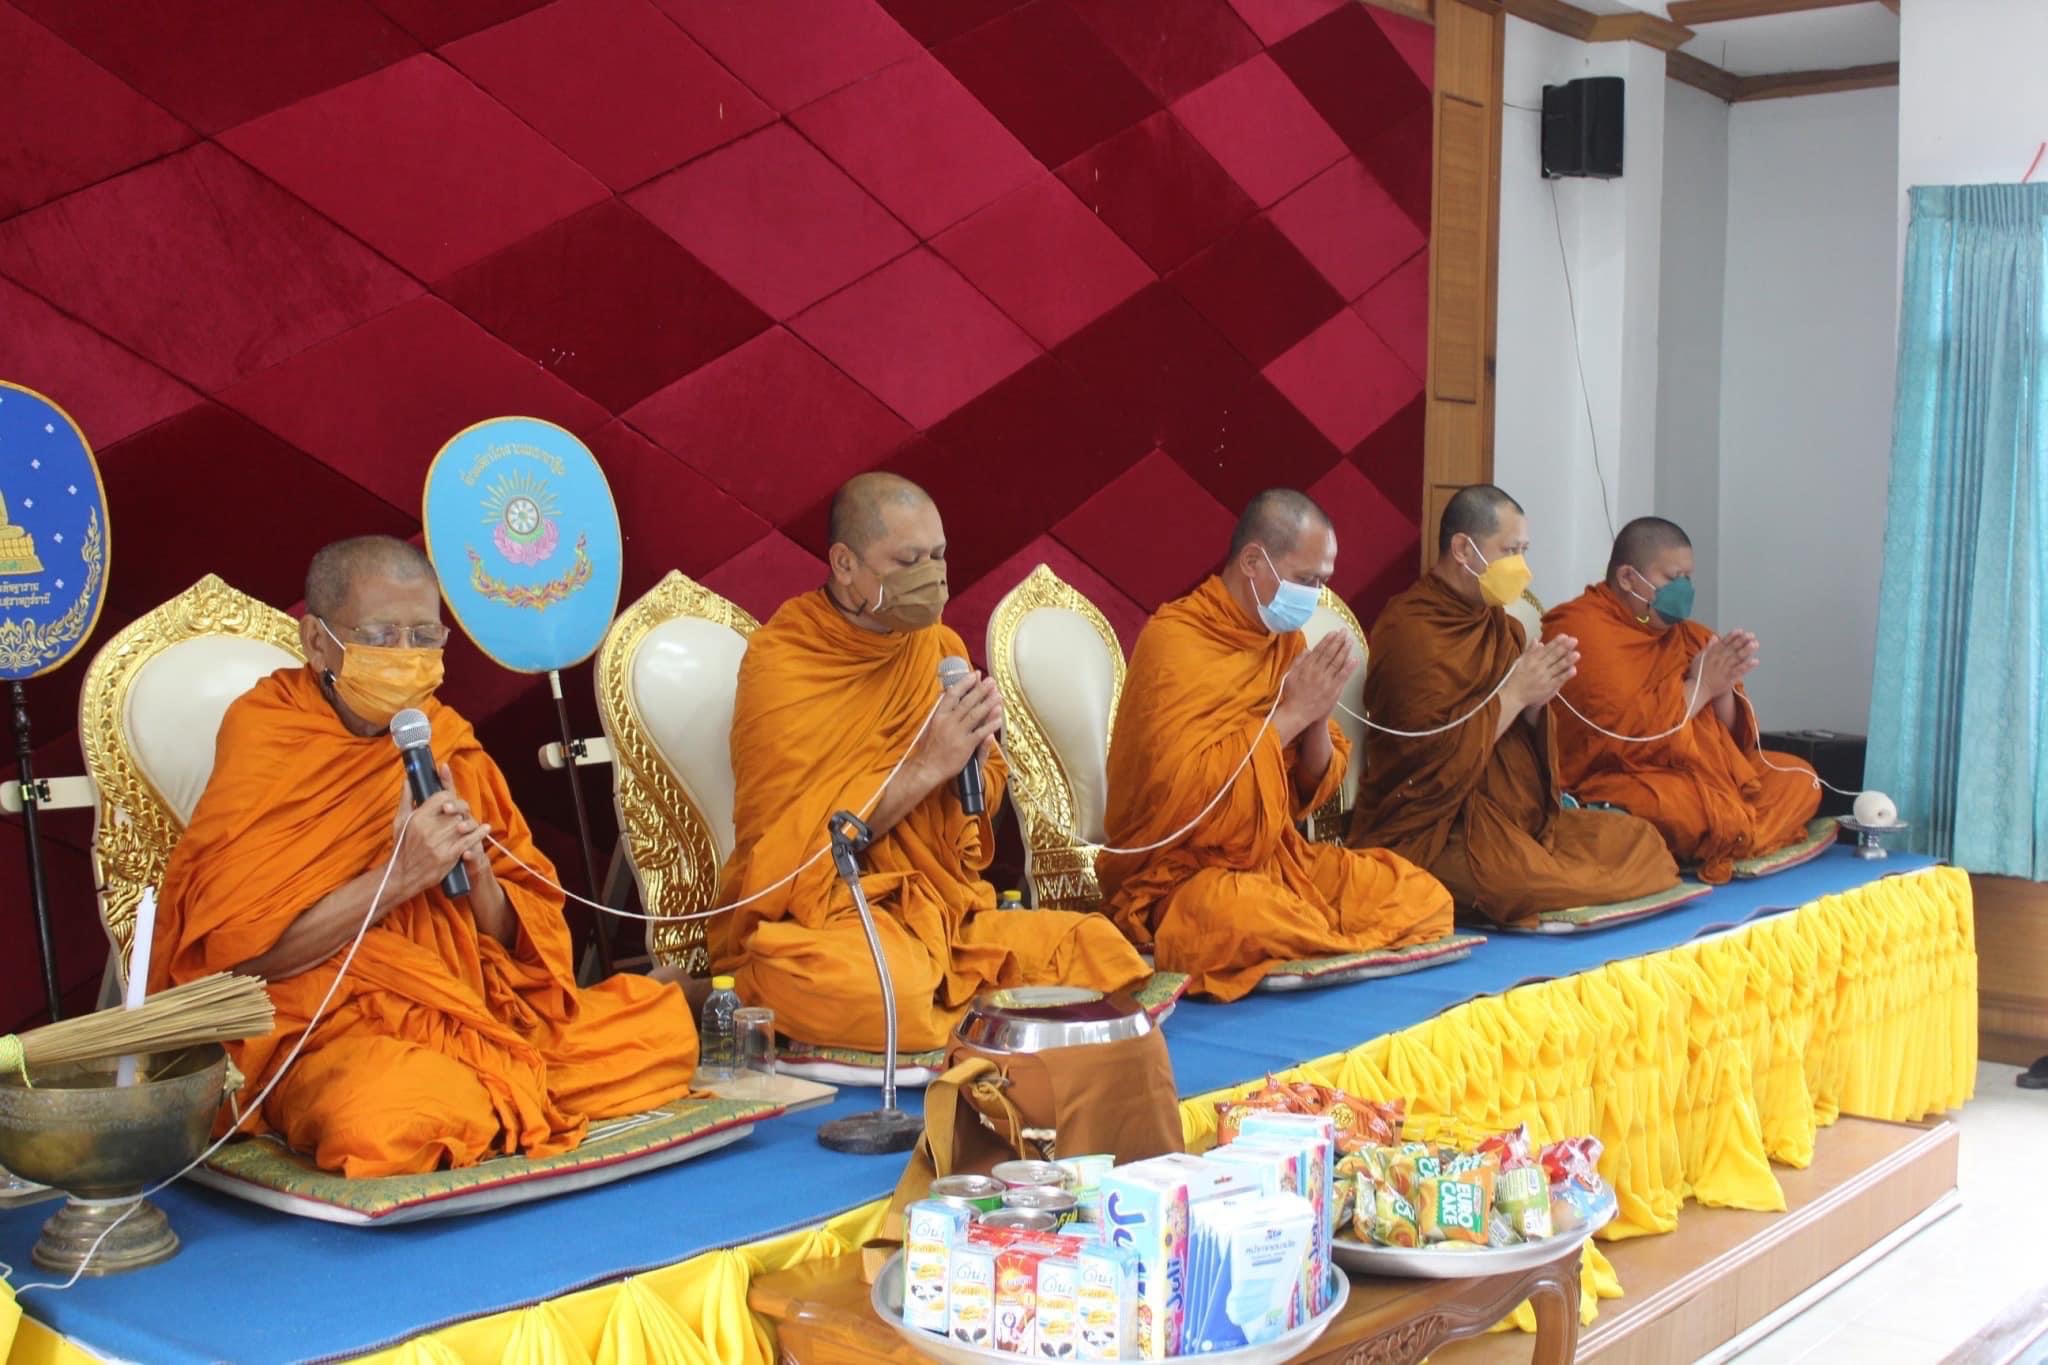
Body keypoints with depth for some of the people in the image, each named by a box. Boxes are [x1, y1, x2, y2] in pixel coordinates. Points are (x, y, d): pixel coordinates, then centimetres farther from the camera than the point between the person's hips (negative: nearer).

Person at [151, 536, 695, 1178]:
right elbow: (236, 955, -13)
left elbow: (524, 942, 11)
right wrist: (400, 874, -19)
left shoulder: (450, 750, 11)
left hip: (476, 1012, 5)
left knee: (664, 1020, -10)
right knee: (384, 1116, -39)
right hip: (330, 1028, -5)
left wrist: (477, 873, -11)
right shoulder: (265, 746, -3)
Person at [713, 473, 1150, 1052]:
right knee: (891, 991, -38)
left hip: (940, 913, 6)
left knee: (1096, 945, -16)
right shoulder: (780, 663, -9)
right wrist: (927, 766, -20)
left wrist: (973, 759, -8)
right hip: (813, 922, -5)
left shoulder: (941, 648, 7)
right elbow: (796, 843, -14)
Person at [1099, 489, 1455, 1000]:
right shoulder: (1173, 640, -14)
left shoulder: (1286, 640, 8)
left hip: (1277, 858, 7)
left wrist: (1318, 718, -9)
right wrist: (1290, 713, -20)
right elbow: (1183, 791, -25)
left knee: (1427, 898, -6)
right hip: (1180, 872, -7)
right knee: (1248, 920, -39)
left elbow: (1313, 789, 12)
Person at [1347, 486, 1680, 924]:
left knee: (1640, 840, -7)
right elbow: (1435, 759, -19)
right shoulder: (1409, 631, -12)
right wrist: (1514, 694, -15)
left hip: (1520, 817, 9)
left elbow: (1526, 748, 17)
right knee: (1535, 884, -34)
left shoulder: (1499, 624, 16)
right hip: (1431, 832, -8)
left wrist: (1536, 701, -5)